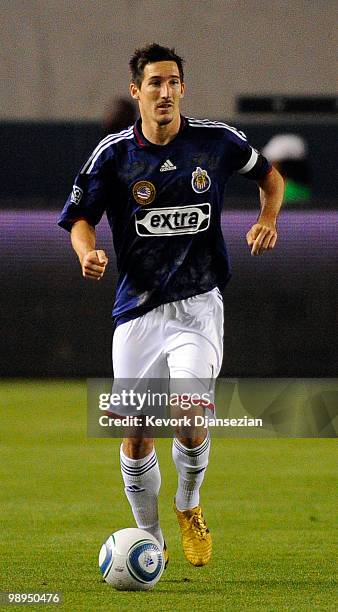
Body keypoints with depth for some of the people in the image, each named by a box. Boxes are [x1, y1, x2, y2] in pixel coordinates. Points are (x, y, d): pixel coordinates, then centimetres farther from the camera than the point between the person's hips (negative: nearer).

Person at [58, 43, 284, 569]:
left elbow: (269, 175, 17)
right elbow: (80, 216, 2)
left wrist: (268, 219, -1)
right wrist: (89, 253, -19)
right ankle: (149, 538, 23)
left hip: (198, 303, -1)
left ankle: (189, 506, 11)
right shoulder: (114, 153, -3)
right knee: (136, 433, 1)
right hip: (138, 308, 1)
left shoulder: (217, 141, -1)